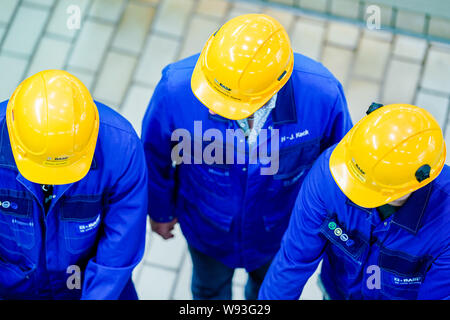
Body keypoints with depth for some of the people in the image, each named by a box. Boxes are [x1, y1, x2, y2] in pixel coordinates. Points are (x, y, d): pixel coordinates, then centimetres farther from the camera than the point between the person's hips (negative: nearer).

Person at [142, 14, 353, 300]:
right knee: (210, 288, 34)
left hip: (278, 232, 0)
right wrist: (160, 210, 3)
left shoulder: (322, 95, -38)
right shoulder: (177, 86, -38)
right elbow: (156, 154, -14)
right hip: (207, 228, 0)